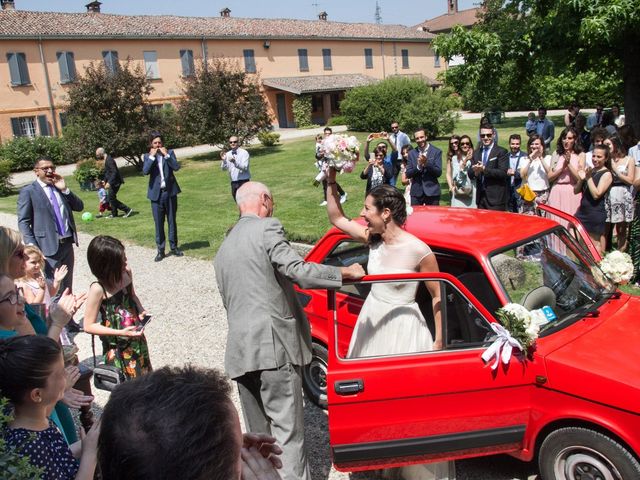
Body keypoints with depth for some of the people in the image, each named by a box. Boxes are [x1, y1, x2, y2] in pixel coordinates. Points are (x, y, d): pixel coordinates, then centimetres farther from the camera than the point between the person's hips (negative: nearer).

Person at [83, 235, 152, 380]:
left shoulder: (126, 272, -8)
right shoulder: (98, 289, -24)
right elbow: (89, 326, -18)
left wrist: (141, 311, -6)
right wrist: (120, 333, -25)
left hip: (136, 337, 6)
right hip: (116, 347, -6)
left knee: (144, 374, 22)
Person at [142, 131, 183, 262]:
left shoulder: (170, 152, 4)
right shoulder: (147, 156, 5)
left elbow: (176, 167, -12)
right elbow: (145, 171, -13)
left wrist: (166, 155, -14)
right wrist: (152, 156, -13)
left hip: (170, 192, 0)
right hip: (156, 193, 0)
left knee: (172, 221, 9)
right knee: (158, 223, 2)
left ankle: (174, 247, 19)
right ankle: (160, 250, 9)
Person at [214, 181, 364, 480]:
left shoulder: (224, 248, 20)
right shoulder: (267, 228, -4)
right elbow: (297, 270, -15)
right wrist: (345, 273, -5)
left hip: (239, 351, 8)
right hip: (273, 345, -8)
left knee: (257, 433, 17)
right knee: (288, 431, -3)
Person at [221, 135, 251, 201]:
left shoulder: (244, 153, -6)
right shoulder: (228, 154, 8)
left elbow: (245, 167, -18)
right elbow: (224, 168, 3)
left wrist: (235, 162, -32)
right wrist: (223, 160, -15)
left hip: (243, 181, -5)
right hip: (233, 182, 5)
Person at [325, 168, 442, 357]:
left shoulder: (419, 251, -22)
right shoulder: (373, 238, -5)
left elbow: (438, 296, -14)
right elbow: (336, 218, 6)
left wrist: (439, 342, -13)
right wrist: (331, 179, -2)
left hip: (402, 327, -6)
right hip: (372, 319, 6)